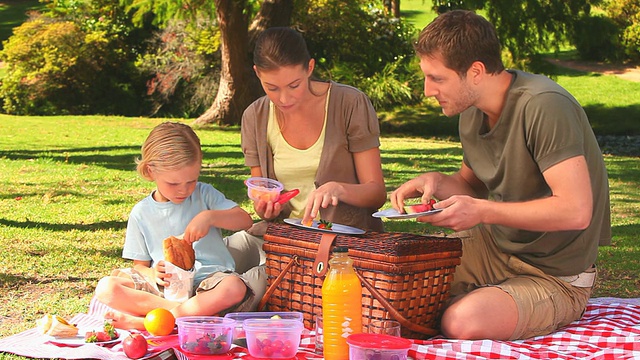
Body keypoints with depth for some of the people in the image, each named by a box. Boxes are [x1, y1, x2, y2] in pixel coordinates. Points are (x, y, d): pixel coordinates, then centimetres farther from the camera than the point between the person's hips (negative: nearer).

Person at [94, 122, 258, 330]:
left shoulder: (204, 194, 8)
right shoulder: (141, 214, 9)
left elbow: (245, 220, 0)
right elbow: (139, 264, 11)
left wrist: (210, 216, -16)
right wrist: (152, 273, -12)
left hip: (207, 280, -1)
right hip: (164, 286, 1)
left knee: (234, 288, -37)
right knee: (106, 288, -22)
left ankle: (143, 322, -33)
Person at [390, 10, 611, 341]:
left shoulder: (544, 106, -24)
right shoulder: (472, 112, 2)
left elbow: (576, 210, -29)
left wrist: (482, 211, -25)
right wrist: (437, 182, -4)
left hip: (555, 275, -7)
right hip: (495, 244, 7)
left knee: (463, 322, -31)